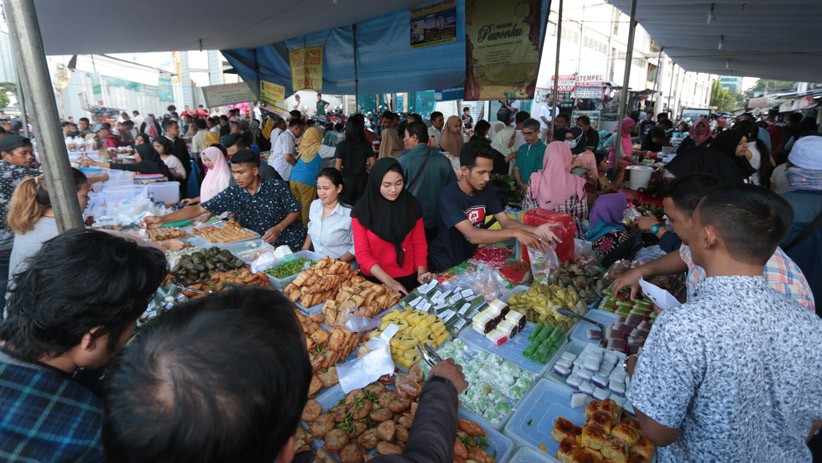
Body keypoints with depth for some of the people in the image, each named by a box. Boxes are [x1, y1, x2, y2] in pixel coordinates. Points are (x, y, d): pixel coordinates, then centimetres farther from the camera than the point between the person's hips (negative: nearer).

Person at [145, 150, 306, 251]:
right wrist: (163, 219, -19)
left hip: (290, 242, -3)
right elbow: (199, 209, -10)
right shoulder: (232, 193, -8)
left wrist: (278, 228, -23)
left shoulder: (277, 186, -15)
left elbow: (295, 211, -7)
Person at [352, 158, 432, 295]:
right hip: (375, 280, -1)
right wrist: (390, 282, -17)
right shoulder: (362, 210, -7)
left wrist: (421, 271, -12)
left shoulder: (412, 205, 0)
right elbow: (362, 254, -8)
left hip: (409, 278, 2)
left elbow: (419, 243, 5)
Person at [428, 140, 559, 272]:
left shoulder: (486, 192, -3)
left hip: (470, 256, 6)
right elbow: (473, 235, -32)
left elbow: (506, 221, -8)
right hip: (445, 264, -6)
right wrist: (515, 233, -36)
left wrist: (535, 230, -25)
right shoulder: (449, 197, -24)